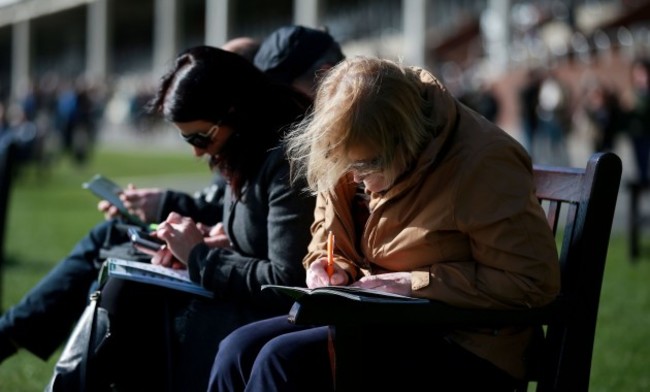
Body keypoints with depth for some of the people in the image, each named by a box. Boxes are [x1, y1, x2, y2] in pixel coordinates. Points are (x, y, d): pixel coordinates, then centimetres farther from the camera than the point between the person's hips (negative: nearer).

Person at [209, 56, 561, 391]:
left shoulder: (483, 162, -18)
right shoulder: (363, 154, 3)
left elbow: (535, 281, -20)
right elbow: (329, 233, 21)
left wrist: (415, 283, -20)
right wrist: (329, 267, -3)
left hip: (461, 348, -7)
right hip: (382, 320, 8)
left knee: (284, 360, -25)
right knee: (239, 349, -13)